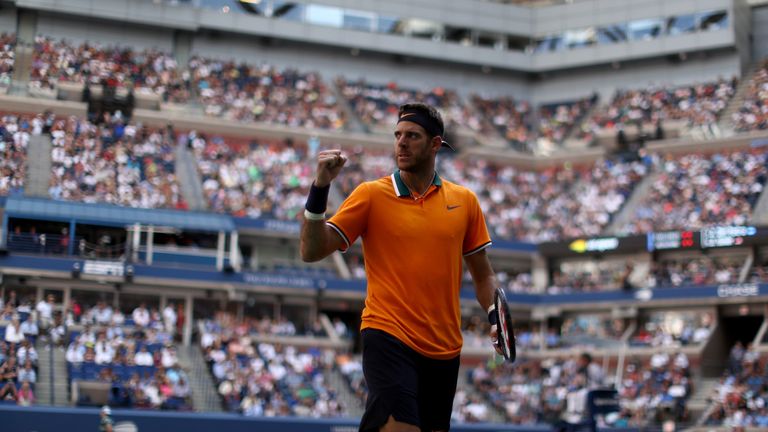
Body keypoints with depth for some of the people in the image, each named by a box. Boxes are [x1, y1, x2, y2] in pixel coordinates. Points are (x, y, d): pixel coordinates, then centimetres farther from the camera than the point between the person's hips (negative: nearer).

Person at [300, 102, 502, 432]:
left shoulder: (464, 200, 8)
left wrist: (495, 314, -3)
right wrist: (320, 186, -15)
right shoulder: (371, 194, 0)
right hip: (389, 336, -4)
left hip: (445, 348, 4)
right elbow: (312, 252, -4)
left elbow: (482, 274, 16)